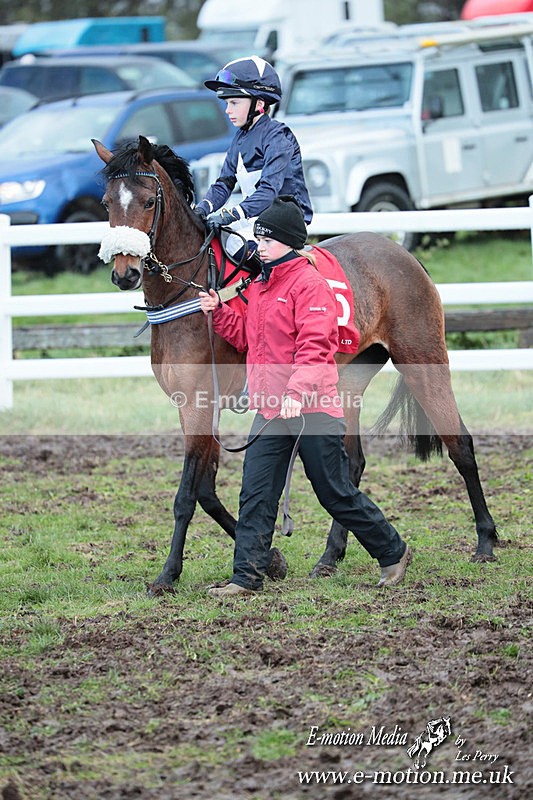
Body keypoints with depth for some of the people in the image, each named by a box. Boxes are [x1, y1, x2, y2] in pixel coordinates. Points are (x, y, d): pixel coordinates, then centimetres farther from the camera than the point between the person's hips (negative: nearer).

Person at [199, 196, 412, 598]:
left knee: (337, 494, 3)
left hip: (313, 410, -8)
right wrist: (219, 311, 10)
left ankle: (393, 552, 20)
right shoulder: (259, 286, 15)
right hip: (270, 411, 8)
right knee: (256, 494, -1)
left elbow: (314, 346, -22)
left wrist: (297, 391, -33)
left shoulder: (310, 284, -12)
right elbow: (248, 338, 25)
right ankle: (247, 576, -1)